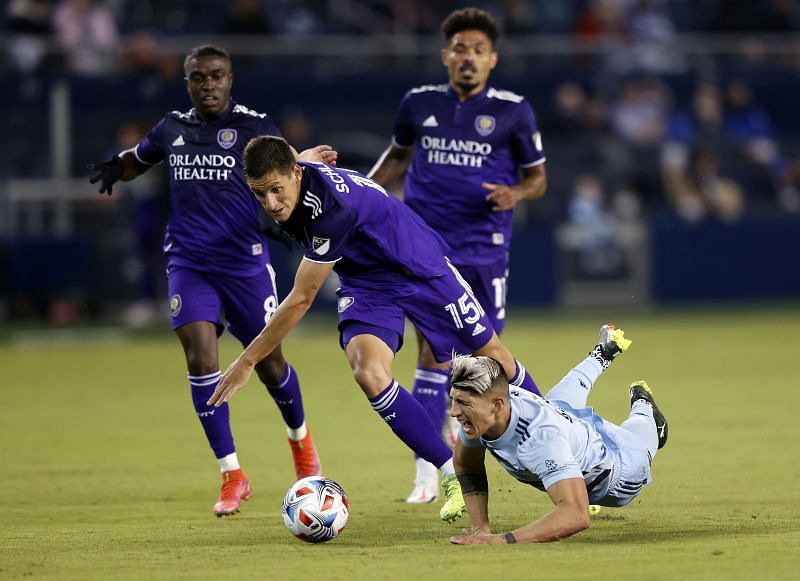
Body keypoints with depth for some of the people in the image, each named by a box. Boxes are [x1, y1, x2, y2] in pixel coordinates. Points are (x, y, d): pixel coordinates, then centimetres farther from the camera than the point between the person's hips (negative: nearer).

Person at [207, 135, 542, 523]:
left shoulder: (333, 207, -37)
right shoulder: (284, 180, -15)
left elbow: (301, 299, -31)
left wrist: (247, 360, -26)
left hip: (422, 269, -6)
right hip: (366, 283, 6)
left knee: (492, 354, 6)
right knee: (369, 373, -20)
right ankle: (452, 477, -12)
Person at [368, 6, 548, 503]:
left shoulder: (513, 111, -1)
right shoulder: (419, 103, 5)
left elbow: (538, 177, 6)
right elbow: (399, 154, 23)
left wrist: (517, 194, -15)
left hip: (484, 248, 0)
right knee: (433, 351, -8)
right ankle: (427, 474, -6)